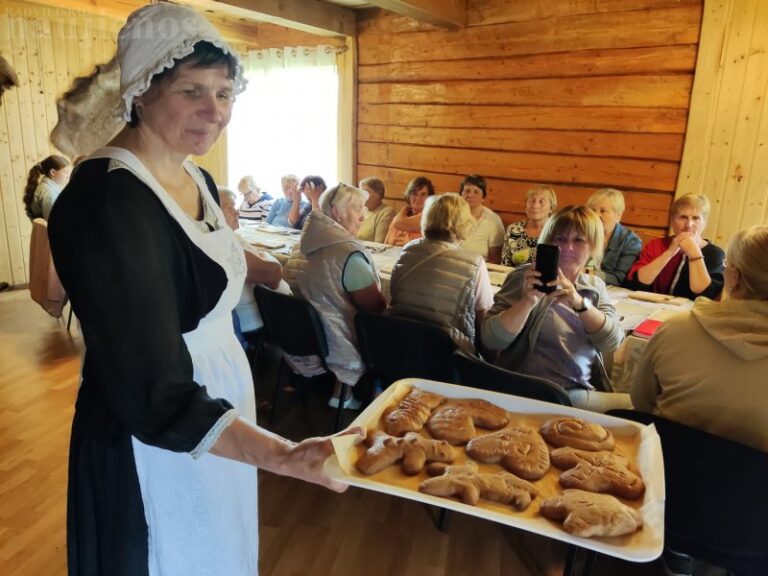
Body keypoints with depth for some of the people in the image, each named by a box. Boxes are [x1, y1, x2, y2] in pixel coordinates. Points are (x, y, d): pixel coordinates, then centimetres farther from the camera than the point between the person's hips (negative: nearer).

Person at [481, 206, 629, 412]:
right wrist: (528, 302, -28)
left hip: (585, 392, 6)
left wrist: (579, 302, -21)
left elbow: (612, 341, -5)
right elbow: (491, 340, -14)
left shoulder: (595, 286, 10)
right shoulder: (526, 279, -4)